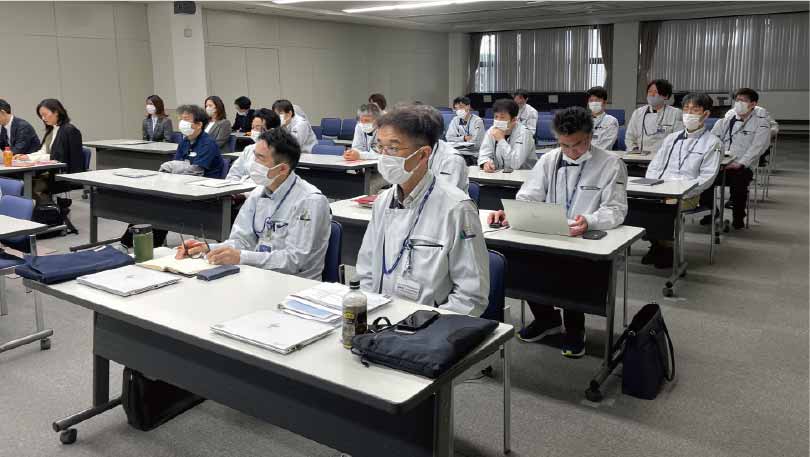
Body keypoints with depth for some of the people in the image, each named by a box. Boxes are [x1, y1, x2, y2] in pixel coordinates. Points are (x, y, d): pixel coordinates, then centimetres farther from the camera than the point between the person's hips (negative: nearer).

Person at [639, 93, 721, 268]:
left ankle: (668, 247, -8)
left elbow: (707, 177, -4)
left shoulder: (712, 143, 6)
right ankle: (656, 244, -5)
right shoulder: (671, 138, 22)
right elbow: (654, 167, 18)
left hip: (687, 194, -4)